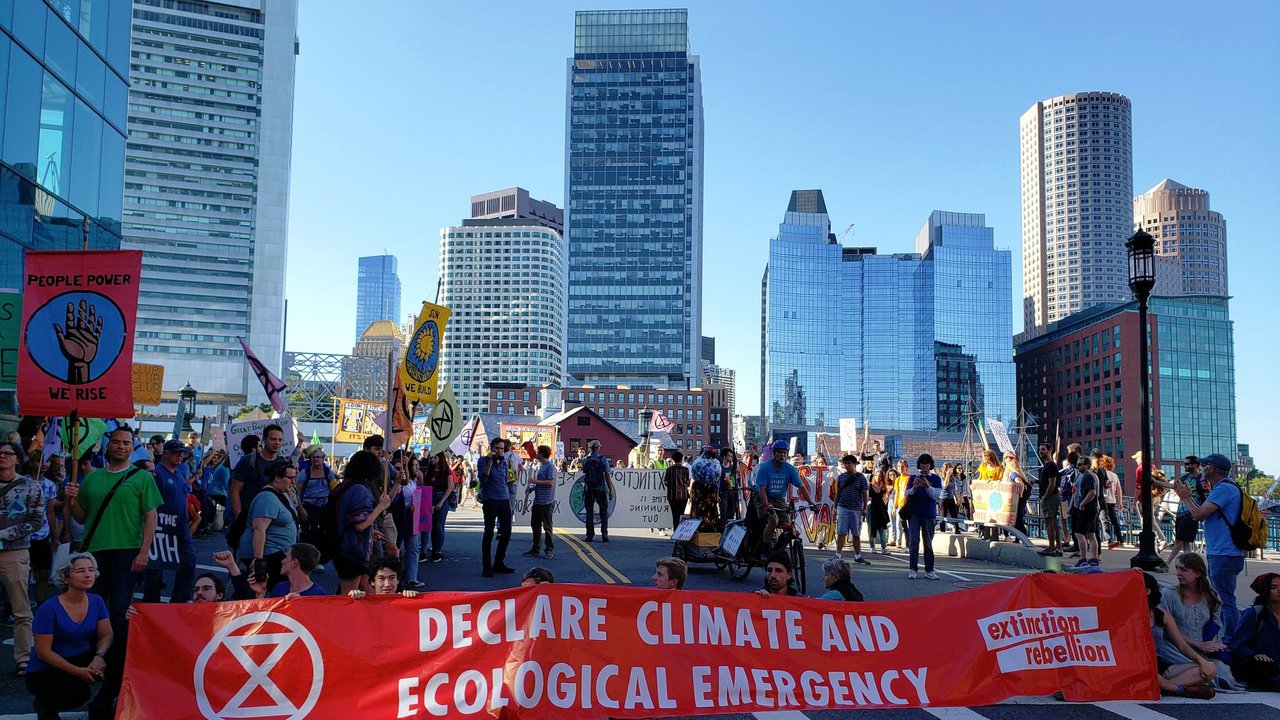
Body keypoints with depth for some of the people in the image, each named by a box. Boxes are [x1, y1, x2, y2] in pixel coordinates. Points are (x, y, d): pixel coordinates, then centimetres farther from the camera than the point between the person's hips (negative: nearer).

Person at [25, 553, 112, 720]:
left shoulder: (97, 602, -1)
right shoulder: (50, 609, -18)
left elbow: (106, 635, -3)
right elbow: (43, 652, -17)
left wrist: (99, 656, -26)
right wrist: (77, 671, -24)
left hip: (83, 662, 6)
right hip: (45, 672, -5)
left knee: (118, 660, -18)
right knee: (79, 692, -32)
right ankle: (44, 701, 2)